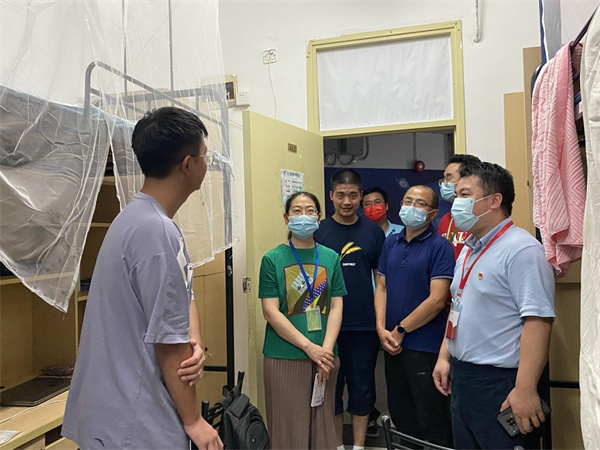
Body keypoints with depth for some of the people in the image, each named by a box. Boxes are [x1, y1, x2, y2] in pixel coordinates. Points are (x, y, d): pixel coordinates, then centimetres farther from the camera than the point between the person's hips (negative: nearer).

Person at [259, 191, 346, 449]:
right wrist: (310, 347, -14)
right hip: (284, 357, -3)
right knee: (289, 428, 6)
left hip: (325, 357, 3)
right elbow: (270, 312, -9)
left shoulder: (331, 258, 6)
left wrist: (326, 349, -10)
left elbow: (336, 307, 3)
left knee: (322, 427, 13)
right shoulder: (273, 259, -3)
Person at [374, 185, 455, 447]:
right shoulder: (391, 243, 9)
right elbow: (381, 288, 9)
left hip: (425, 346, -6)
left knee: (432, 423, 7)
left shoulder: (440, 246, -10)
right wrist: (382, 329, -4)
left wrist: (400, 331, -12)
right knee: (400, 415, 20)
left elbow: (437, 300, -16)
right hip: (392, 345, 6)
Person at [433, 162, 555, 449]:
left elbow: (538, 320, -23)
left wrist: (525, 389, -26)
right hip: (461, 377, 9)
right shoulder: (469, 250, 12)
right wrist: (444, 357, 15)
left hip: (500, 383, -8)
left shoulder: (521, 249, -17)